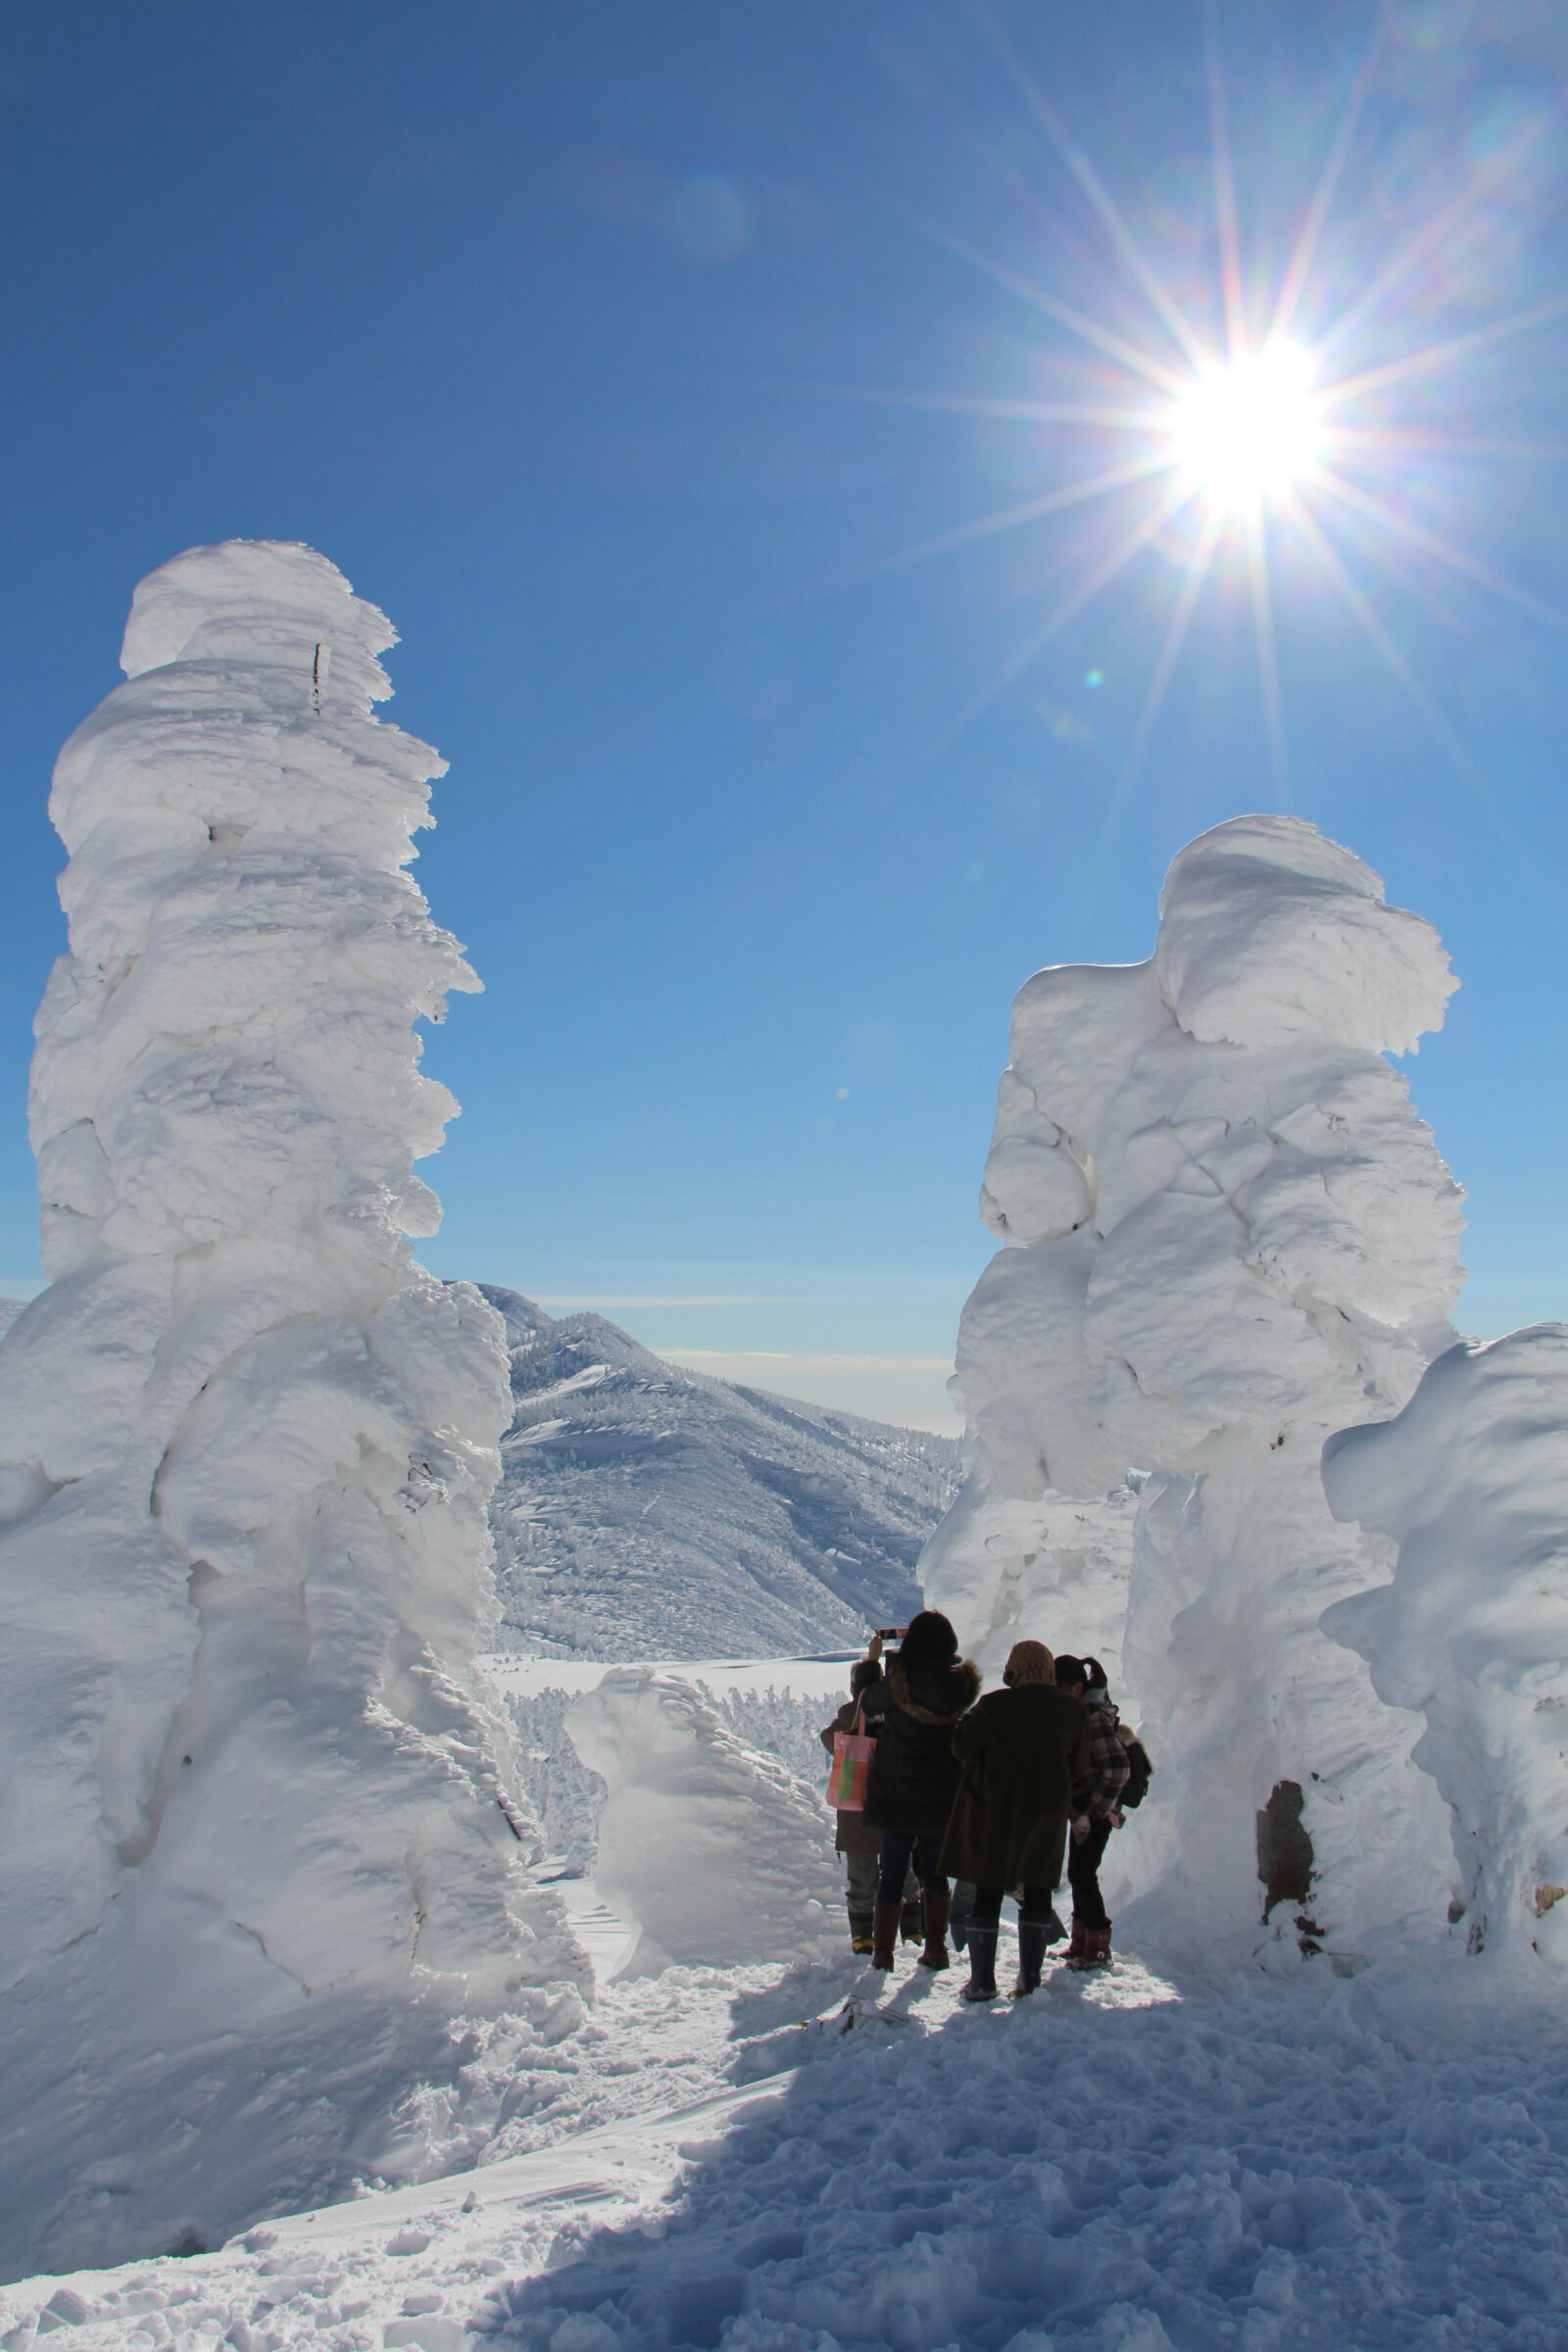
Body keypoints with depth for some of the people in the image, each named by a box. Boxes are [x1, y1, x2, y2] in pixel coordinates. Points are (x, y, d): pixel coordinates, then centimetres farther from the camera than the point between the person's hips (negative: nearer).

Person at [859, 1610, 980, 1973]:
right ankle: (935, 1949, 18)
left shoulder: (898, 1682, -19)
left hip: (898, 1792, -2)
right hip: (944, 1795, 2)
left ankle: (882, 1953, 12)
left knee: (891, 1875, 9)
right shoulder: (961, 1681, -10)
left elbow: (869, 1698, -2)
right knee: (934, 1873, 17)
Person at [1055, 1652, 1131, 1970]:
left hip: (1097, 1812, -9)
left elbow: (1117, 1770, -24)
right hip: (1082, 1809, 9)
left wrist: (1092, 1813, -19)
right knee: (1079, 1875, 15)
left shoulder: (1095, 1717, -20)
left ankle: (1098, 1950, 5)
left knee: (1083, 1875, -6)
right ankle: (1081, 1944, 25)